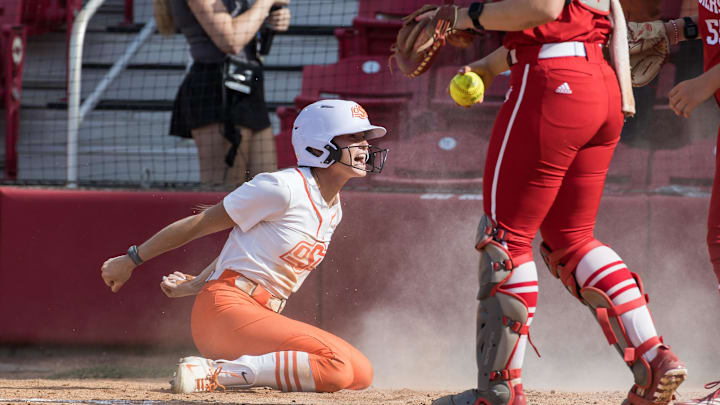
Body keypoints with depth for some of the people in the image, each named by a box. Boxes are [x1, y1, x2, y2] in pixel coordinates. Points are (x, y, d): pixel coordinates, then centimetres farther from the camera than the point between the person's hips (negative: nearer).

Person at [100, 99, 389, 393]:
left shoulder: (333, 211, 15)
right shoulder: (283, 189, -12)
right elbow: (199, 223, -5)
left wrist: (194, 286, 19)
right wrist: (131, 260, 1)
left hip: (263, 319, 9)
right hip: (228, 306, -9)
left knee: (361, 374, -2)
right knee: (339, 366, -26)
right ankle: (214, 373, -21)